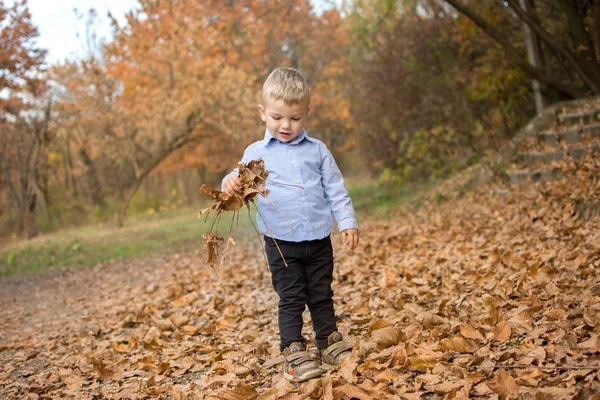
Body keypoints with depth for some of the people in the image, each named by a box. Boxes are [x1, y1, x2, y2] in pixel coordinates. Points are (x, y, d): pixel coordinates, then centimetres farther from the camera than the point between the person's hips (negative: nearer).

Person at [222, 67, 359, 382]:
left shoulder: (317, 150, 6)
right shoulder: (256, 153, 2)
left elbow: (336, 190, 8)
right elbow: (242, 181, -2)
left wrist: (347, 222, 1)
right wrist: (231, 184, -25)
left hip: (319, 240, 2)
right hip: (281, 242, -2)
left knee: (322, 296, 13)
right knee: (291, 299, -1)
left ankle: (330, 343, 27)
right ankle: (293, 353, 5)